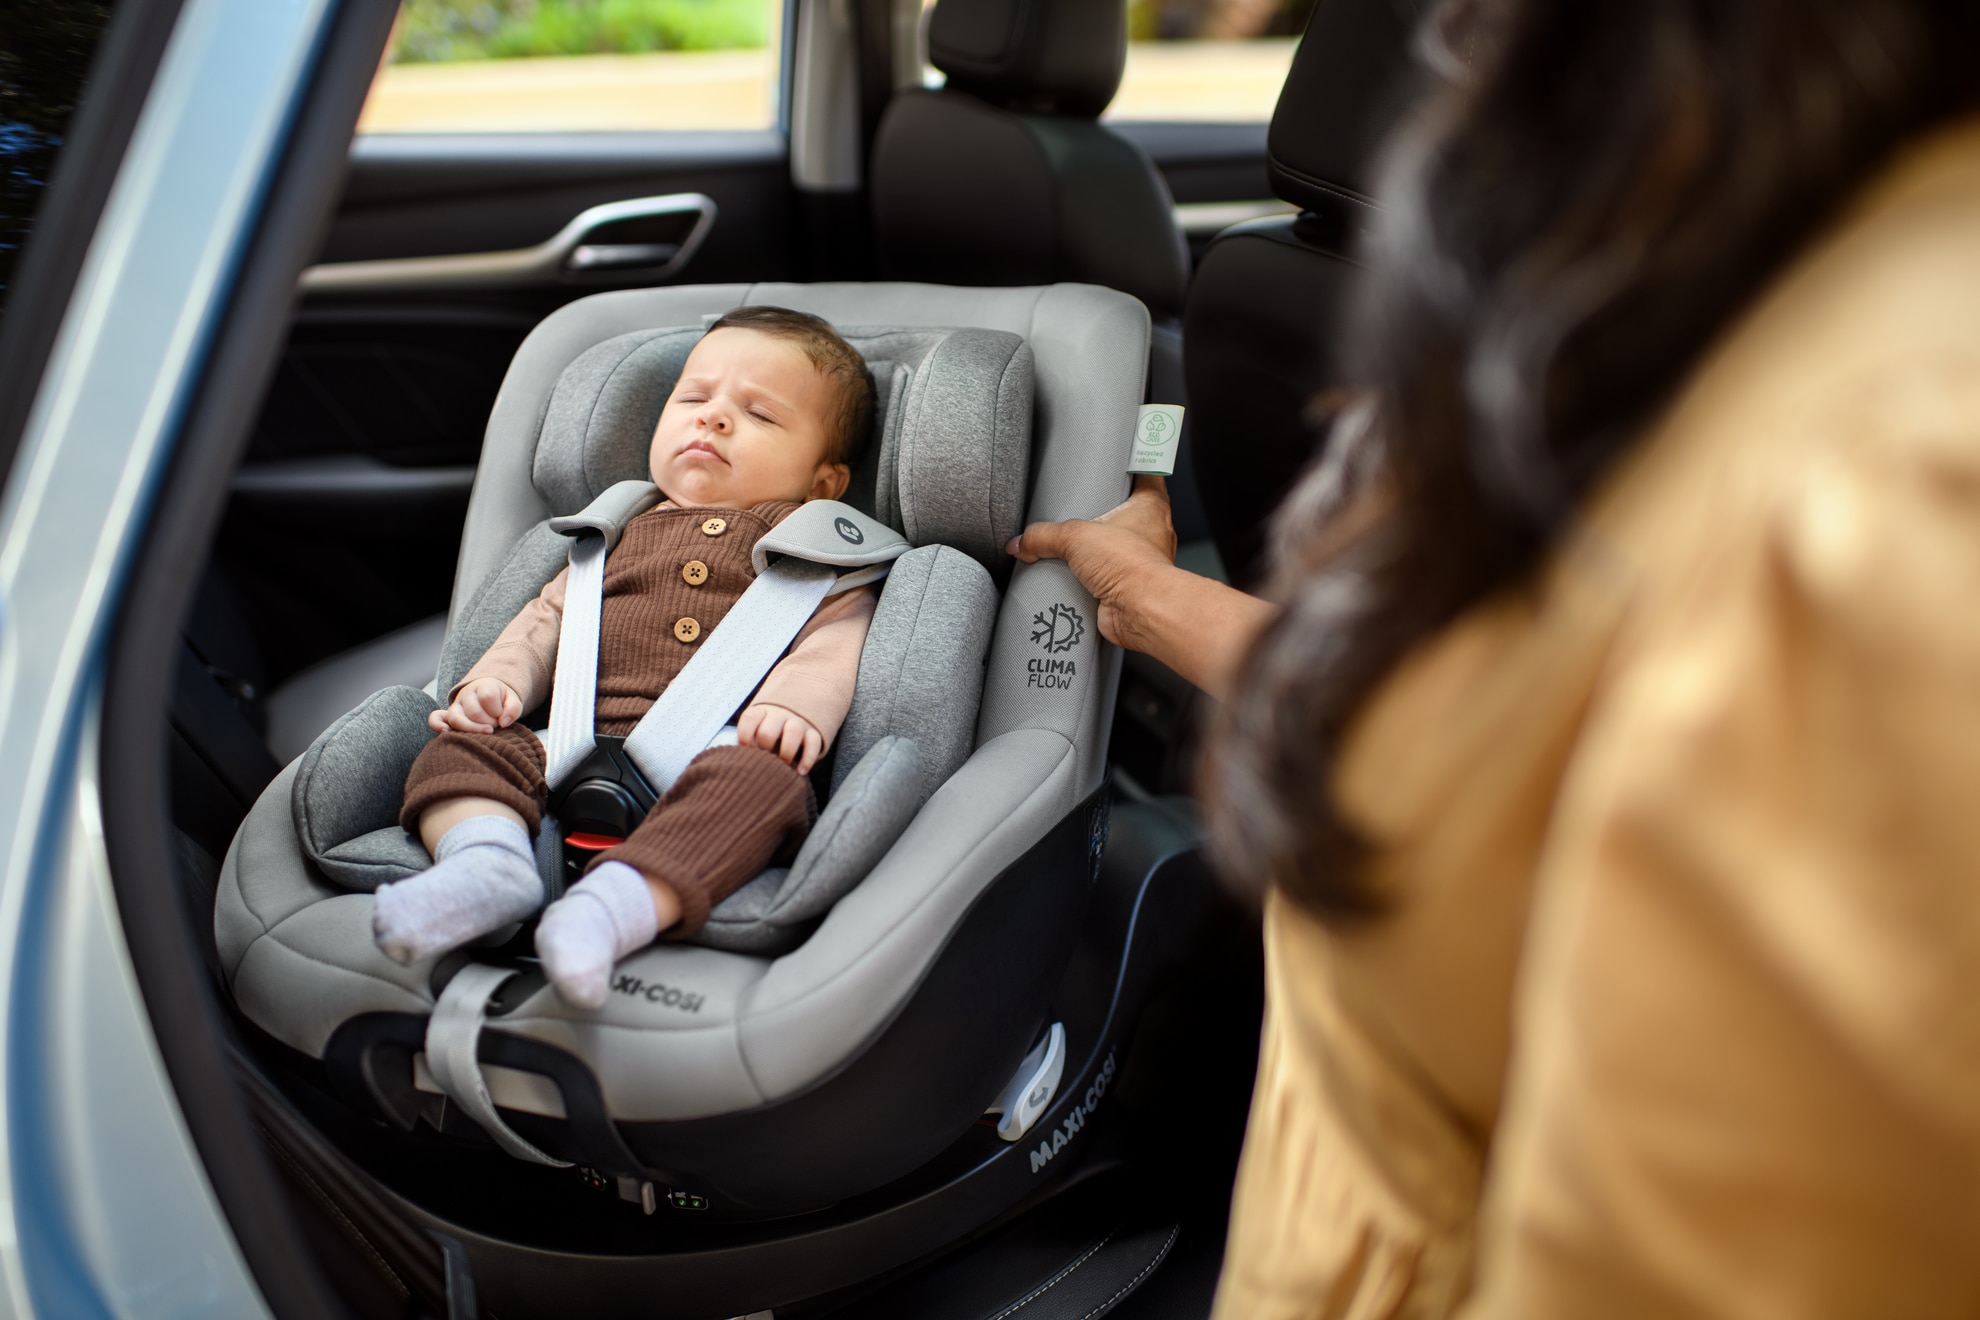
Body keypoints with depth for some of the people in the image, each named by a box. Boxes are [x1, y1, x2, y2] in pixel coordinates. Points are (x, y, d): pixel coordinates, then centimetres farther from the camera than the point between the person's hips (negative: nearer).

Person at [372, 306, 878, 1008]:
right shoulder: (620, 535, 31)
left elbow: (838, 632, 4)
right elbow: (546, 619, 28)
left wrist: (793, 704, -17)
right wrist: (495, 681, 7)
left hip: (726, 750, -4)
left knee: (763, 781, -38)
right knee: (463, 749, -16)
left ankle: (612, 905, -57)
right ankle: (489, 862, -43)